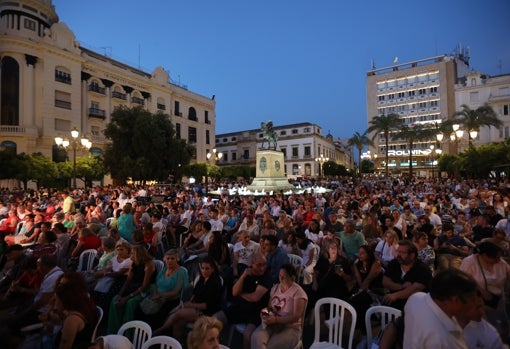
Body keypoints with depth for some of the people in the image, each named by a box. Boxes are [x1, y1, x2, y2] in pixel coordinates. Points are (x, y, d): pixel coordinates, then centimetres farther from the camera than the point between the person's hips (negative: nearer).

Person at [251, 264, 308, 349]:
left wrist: (276, 319, -24)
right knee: (256, 337, -27)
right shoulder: (275, 287, 9)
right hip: (272, 324, 5)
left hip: (290, 328, -5)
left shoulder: (298, 292, -10)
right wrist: (265, 313, -8)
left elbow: (296, 317, -16)